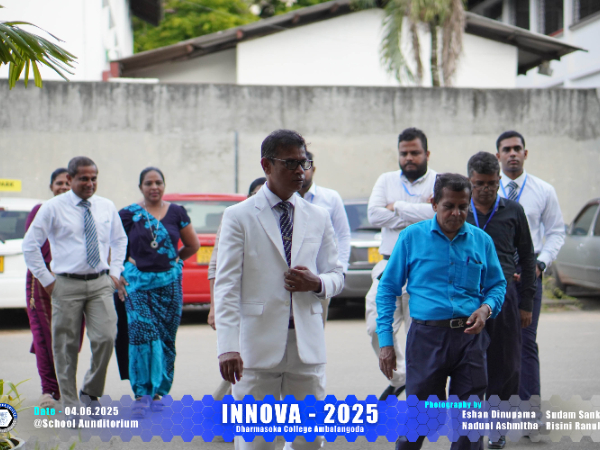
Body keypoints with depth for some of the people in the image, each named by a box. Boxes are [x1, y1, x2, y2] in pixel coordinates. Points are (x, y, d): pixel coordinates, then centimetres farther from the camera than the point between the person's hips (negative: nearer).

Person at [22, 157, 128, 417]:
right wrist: (46, 279, -3)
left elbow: (119, 240, 25)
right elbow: (30, 244, 0)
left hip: (100, 283, 3)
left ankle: (91, 391, 9)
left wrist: (115, 272, 12)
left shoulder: (107, 207, 9)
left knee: (106, 339, -12)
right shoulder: (53, 208, -2)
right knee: (66, 347, 1)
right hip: (67, 285, -2)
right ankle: (70, 406, 12)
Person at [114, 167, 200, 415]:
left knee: (166, 338, 3)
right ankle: (141, 393, -8)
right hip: (138, 283, -2)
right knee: (142, 334, -14)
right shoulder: (128, 214, 2)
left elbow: (193, 245, 16)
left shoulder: (176, 213, 6)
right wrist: (117, 275, 1)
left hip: (169, 283, 2)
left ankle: (158, 391, 14)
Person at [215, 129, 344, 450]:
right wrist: (227, 347, -17)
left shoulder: (319, 218, 13)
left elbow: (337, 276, 18)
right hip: (257, 344, -4)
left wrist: (317, 283, -8)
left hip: (306, 346, 4)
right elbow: (226, 285, -6)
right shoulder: (239, 217, 0)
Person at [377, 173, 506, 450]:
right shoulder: (412, 237, 3)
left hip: (469, 337, 2)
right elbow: (387, 289, 5)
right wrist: (385, 342, -1)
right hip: (427, 336, -2)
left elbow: (497, 285, 18)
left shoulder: (481, 240, 10)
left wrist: (487, 308, -6)